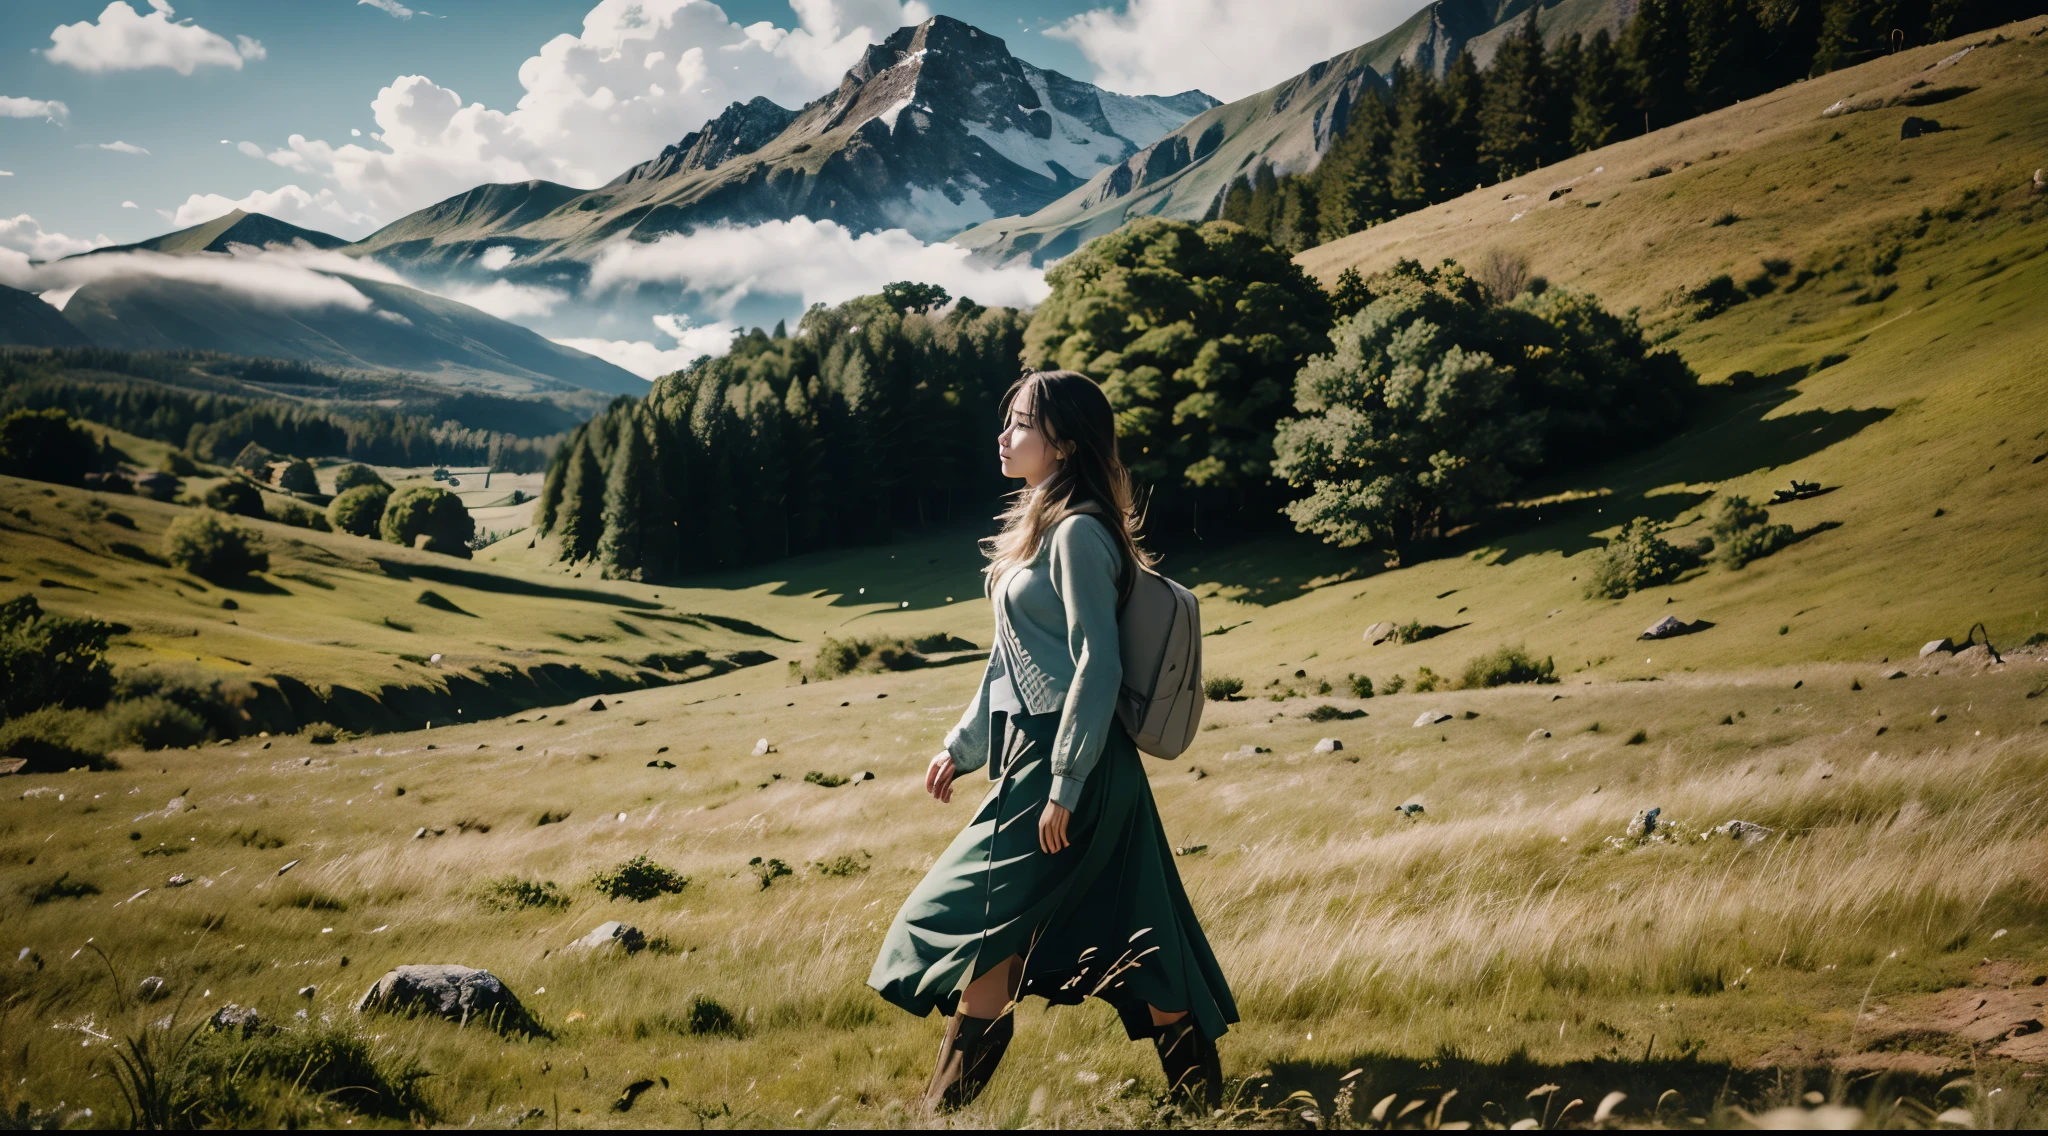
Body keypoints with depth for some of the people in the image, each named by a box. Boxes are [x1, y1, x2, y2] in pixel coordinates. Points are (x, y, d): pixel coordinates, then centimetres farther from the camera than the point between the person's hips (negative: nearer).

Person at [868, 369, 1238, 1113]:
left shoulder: (1078, 533, -15)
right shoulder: (1043, 526, 15)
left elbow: (1097, 667, -19)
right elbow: (1014, 660, 21)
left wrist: (1064, 787, -20)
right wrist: (962, 745, 21)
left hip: (1068, 764, -9)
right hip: (1035, 752, 9)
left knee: (983, 922, -4)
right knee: (1135, 934, 11)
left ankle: (949, 1105, 7)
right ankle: (1200, 1091, 18)